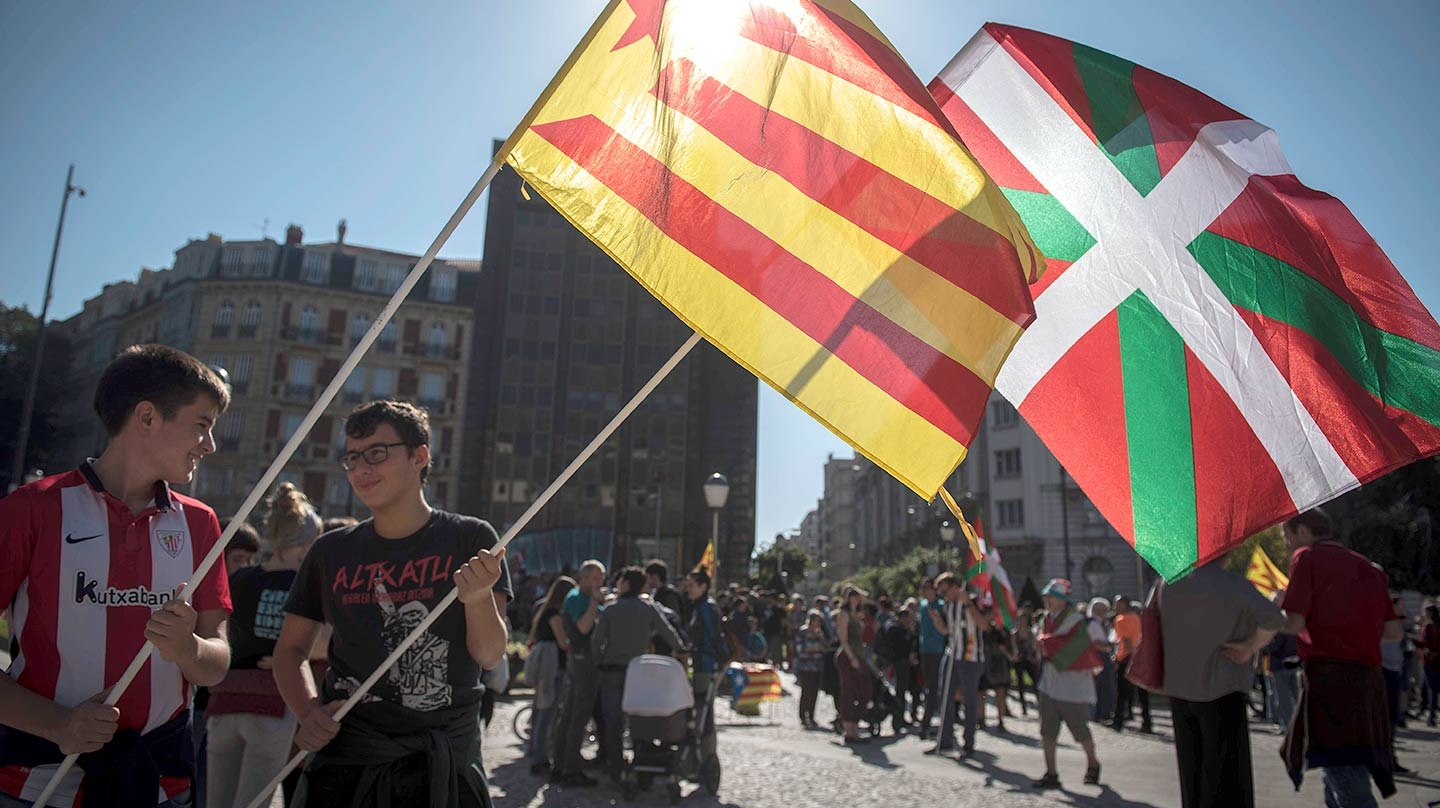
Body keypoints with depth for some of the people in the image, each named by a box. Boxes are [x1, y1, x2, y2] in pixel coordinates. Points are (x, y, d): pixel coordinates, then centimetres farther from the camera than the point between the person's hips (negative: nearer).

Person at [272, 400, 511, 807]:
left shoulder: (470, 540, -6)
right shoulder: (331, 552, 2)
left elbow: (490, 656, -10)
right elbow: (291, 648, 11)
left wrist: (478, 597, -30)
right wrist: (309, 710, -7)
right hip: (344, 765, 2)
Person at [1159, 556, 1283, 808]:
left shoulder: (1168, 582, 5)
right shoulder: (1231, 584, -12)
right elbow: (1272, 618, -23)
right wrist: (1250, 647, -10)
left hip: (1178, 688, 6)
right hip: (1221, 691, -5)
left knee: (1192, 773, 15)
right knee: (1227, 777, 1)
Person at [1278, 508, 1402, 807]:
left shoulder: (1307, 557, -2)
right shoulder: (1369, 567, 19)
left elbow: (1294, 624, -10)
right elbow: (1394, 632, 17)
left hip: (1328, 677, -8)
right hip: (1369, 680, 8)